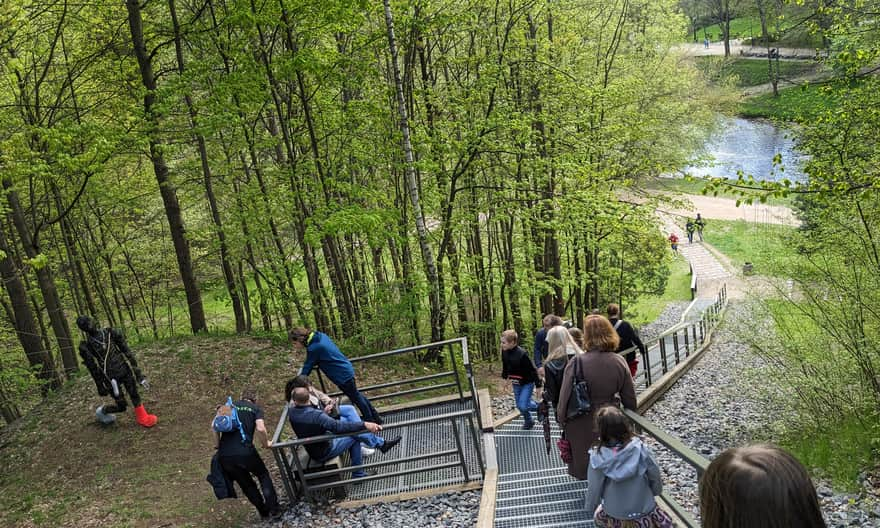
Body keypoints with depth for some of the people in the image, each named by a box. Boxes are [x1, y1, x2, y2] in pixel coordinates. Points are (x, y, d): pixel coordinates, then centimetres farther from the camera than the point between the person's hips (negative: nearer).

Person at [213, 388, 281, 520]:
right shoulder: (256, 408, 9)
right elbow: (260, 429, -10)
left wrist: (218, 445, 15)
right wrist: (266, 444, 7)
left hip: (224, 454, 3)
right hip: (245, 452, -3)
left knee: (245, 483, 22)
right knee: (263, 475, 23)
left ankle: (264, 512, 28)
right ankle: (273, 509, 17)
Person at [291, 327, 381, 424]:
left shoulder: (313, 348, -25)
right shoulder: (320, 335, 2)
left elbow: (307, 367, -13)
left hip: (343, 375, -9)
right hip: (347, 368, 9)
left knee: (355, 398, 8)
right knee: (356, 395, 22)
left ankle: (371, 422, 24)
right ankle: (376, 418, 34)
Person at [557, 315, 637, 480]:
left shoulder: (577, 363, -23)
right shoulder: (619, 362, -9)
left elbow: (565, 397, -16)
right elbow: (630, 399, 0)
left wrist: (561, 420, 0)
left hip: (582, 430, -4)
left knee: (584, 471, 16)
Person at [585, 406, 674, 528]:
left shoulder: (598, 457, -21)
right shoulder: (640, 449, -20)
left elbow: (594, 488, -10)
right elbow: (655, 475, -7)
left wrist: (591, 507, 9)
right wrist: (656, 491, 15)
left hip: (614, 515, 0)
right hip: (644, 508, 0)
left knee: (598, 515, 32)